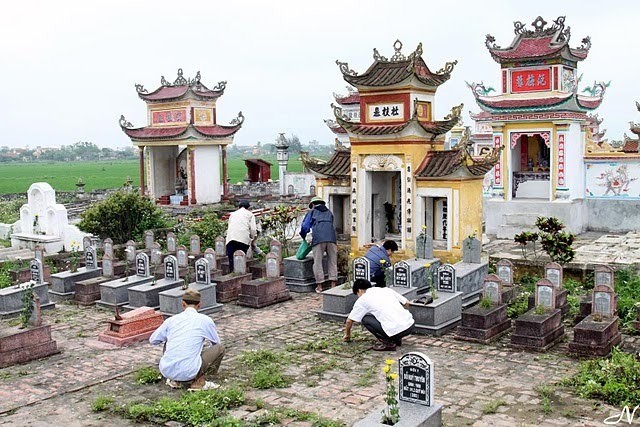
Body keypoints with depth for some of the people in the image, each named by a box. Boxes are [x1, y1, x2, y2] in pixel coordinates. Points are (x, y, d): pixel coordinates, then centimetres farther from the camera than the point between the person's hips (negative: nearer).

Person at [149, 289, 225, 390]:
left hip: (166, 371, 4)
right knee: (220, 348, 12)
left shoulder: (171, 320, 10)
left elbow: (152, 340, 22)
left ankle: (175, 381, 18)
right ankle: (198, 382, 3)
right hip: (188, 372, -4)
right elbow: (216, 343, 19)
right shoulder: (205, 320, 4)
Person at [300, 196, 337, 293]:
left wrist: (303, 236, 34)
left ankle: (319, 286, 3)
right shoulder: (329, 212, 29)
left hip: (318, 239, -3)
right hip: (331, 238, 3)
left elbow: (305, 226, 13)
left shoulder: (312, 212, 19)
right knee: (332, 261, 8)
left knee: (318, 262, 3)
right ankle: (333, 284, 5)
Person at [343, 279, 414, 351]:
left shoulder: (362, 299, 9)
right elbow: (406, 303, 24)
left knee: (365, 318, 11)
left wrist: (347, 335, 35)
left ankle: (386, 342, 2)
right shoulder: (386, 290, 19)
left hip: (395, 330, -6)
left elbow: (349, 320, 17)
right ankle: (397, 339, 22)